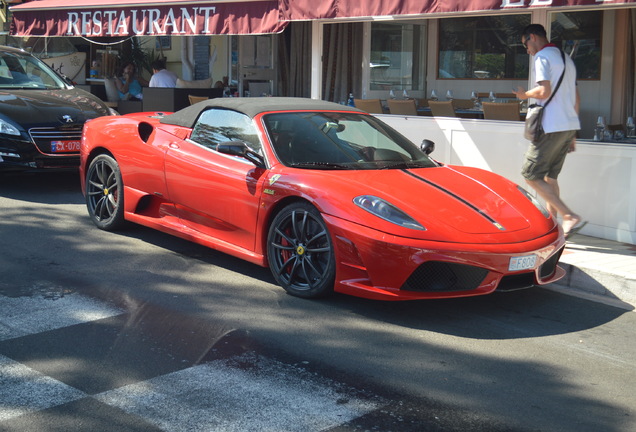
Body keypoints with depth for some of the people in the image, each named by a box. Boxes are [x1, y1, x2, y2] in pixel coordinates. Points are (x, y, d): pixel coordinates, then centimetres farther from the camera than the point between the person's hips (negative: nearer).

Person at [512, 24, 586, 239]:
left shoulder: (542, 56, -7)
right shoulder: (565, 58, 22)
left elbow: (544, 91, -20)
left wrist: (524, 94, 1)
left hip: (552, 128, -9)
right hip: (570, 125, 9)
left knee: (531, 175, -5)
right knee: (549, 176, 15)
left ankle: (570, 217, -14)